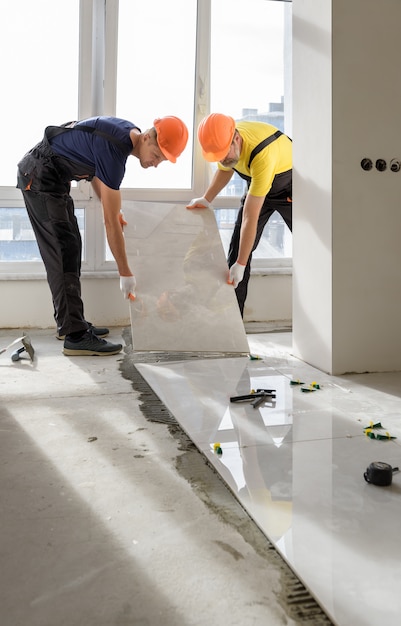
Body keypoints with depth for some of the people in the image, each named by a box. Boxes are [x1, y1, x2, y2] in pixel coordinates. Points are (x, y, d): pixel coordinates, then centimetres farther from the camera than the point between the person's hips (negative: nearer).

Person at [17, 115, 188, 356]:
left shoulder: (128, 131, -1)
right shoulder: (114, 151, -28)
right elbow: (111, 223, -27)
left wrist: (110, 206, 8)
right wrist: (126, 273, -21)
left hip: (52, 176, 10)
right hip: (39, 176, -10)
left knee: (70, 247, 10)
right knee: (63, 252, -15)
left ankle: (70, 322, 17)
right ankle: (76, 336, -14)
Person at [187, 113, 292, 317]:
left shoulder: (262, 155, -42)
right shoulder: (224, 140, -20)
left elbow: (250, 217, -39)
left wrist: (241, 264, -35)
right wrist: (207, 200, 1)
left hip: (288, 187, -6)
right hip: (257, 185, 6)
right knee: (237, 249, -1)